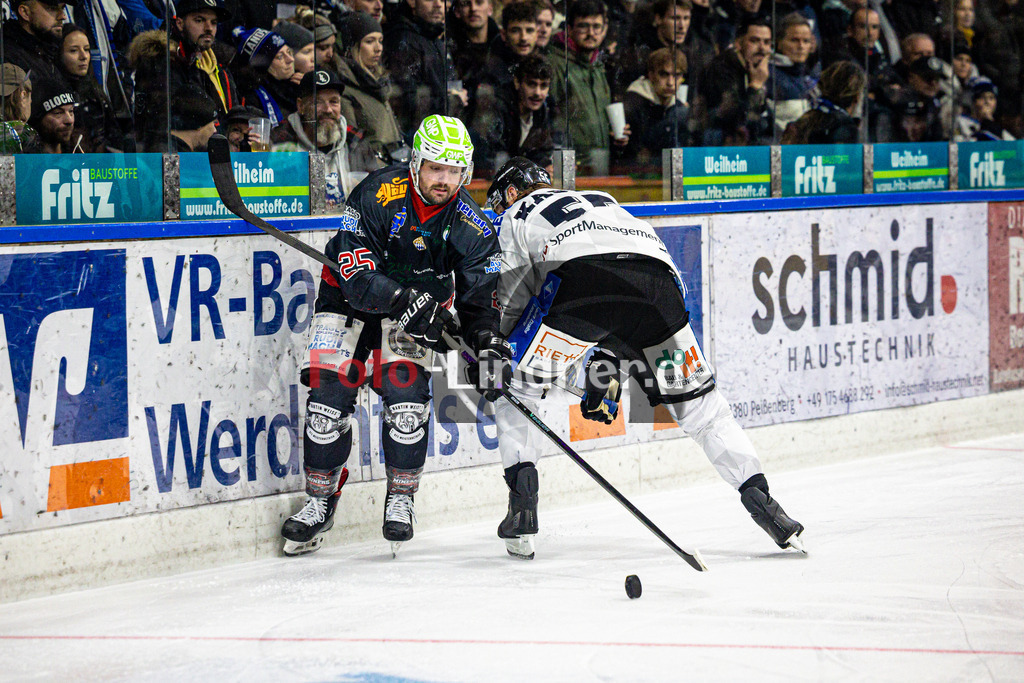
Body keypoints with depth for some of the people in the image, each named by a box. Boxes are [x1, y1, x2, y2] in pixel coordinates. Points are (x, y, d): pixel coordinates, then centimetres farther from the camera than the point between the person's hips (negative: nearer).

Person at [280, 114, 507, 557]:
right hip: (349, 300, -1)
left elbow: (479, 296, -8)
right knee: (329, 394, -8)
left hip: (422, 302, 2)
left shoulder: (471, 225, -15)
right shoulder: (378, 196, -25)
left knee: (405, 394, -16)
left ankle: (401, 497, 2)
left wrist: (486, 340, -27)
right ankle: (320, 501, 8)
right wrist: (405, 301, -43)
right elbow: (355, 273, -29)